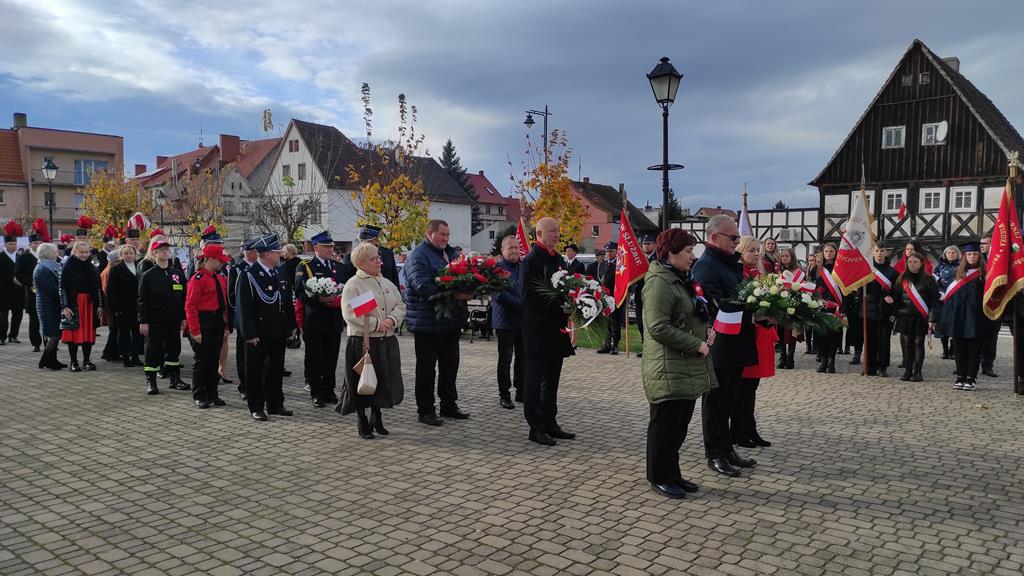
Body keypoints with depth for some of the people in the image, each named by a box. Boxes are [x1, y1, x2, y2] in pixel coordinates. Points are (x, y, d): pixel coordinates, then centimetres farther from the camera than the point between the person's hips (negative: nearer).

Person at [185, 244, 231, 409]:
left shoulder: (221, 278, 11)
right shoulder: (198, 279, -12)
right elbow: (190, 307, -14)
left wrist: (226, 326, 12)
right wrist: (195, 331, -17)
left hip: (218, 325, 7)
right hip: (203, 325, -7)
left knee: (214, 359, 12)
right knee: (202, 360, 2)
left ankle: (212, 394, 21)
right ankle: (198, 396, 14)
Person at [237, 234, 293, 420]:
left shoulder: (278, 273, 11)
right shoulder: (249, 275, -12)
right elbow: (244, 307, -14)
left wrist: (286, 327, 10)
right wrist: (250, 334, -17)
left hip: (277, 333, 7)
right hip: (258, 334, -7)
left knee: (276, 369, 14)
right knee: (255, 371, 5)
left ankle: (275, 405, 25)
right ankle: (256, 408, 14)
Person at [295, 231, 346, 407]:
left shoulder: (339, 267, 15)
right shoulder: (305, 268, -1)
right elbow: (301, 293, -10)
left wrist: (341, 298, -4)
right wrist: (320, 299, -22)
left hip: (335, 321, 4)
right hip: (314, 322, -4)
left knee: (331, 358, 9)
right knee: (314, 359, 2)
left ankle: (329, 390, 21)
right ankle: (316, 393, 12)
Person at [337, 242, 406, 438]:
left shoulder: (387, 283, 11)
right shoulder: (353, 284, -9)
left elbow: (400, 305, 11)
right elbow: (350, 314, -17)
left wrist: (392, 319, -10)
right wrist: (376, 324, -20)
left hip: (386, 341, 6)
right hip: (362, 341, -6)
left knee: (382, 381, 12)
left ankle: (376, 417, 30)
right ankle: (362, 422, 20)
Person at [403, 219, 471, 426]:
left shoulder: (450, 252, 13)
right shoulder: (418, 256, -13)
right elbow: (423, 286, -26)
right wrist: (454, 294, -30)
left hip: (451, 321, 8)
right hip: (427, 322, -8)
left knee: (450, 364, 16)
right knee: (426, 368, 3)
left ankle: (449, 405, 28)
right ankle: (425, 410, 13)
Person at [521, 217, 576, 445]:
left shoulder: (558, 260, 15)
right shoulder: (530, 260, -11)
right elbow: (530, 295, -19)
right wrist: (559, 307, -21)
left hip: (557, 328, 9)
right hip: (538, 330, -8)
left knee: (552, 378, 15)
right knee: (535, 379, 0)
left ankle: (550, 424, 24)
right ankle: (536, 428, 8)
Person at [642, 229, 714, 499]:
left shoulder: (681, 279, 16)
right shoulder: (659, 282, -17)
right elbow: (658, 327, -24)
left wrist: (707, 329, 7)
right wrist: (697, 344, -19)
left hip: (688, 368, 10)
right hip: (669, 368, -10)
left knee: (679, 424, 16)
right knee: (665, 424, 2)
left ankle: (672, 473, 28)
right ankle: (659, 477, 15)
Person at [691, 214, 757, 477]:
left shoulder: (731, 263, 15)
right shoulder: (706, 267, -16)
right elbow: (720, 307, -23)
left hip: (736, 346, 9)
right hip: (718, 348, -9)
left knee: (727, 401, 18)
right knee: (715, 402, 5)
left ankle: (726, 449, 29)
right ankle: (715, 454, 16)